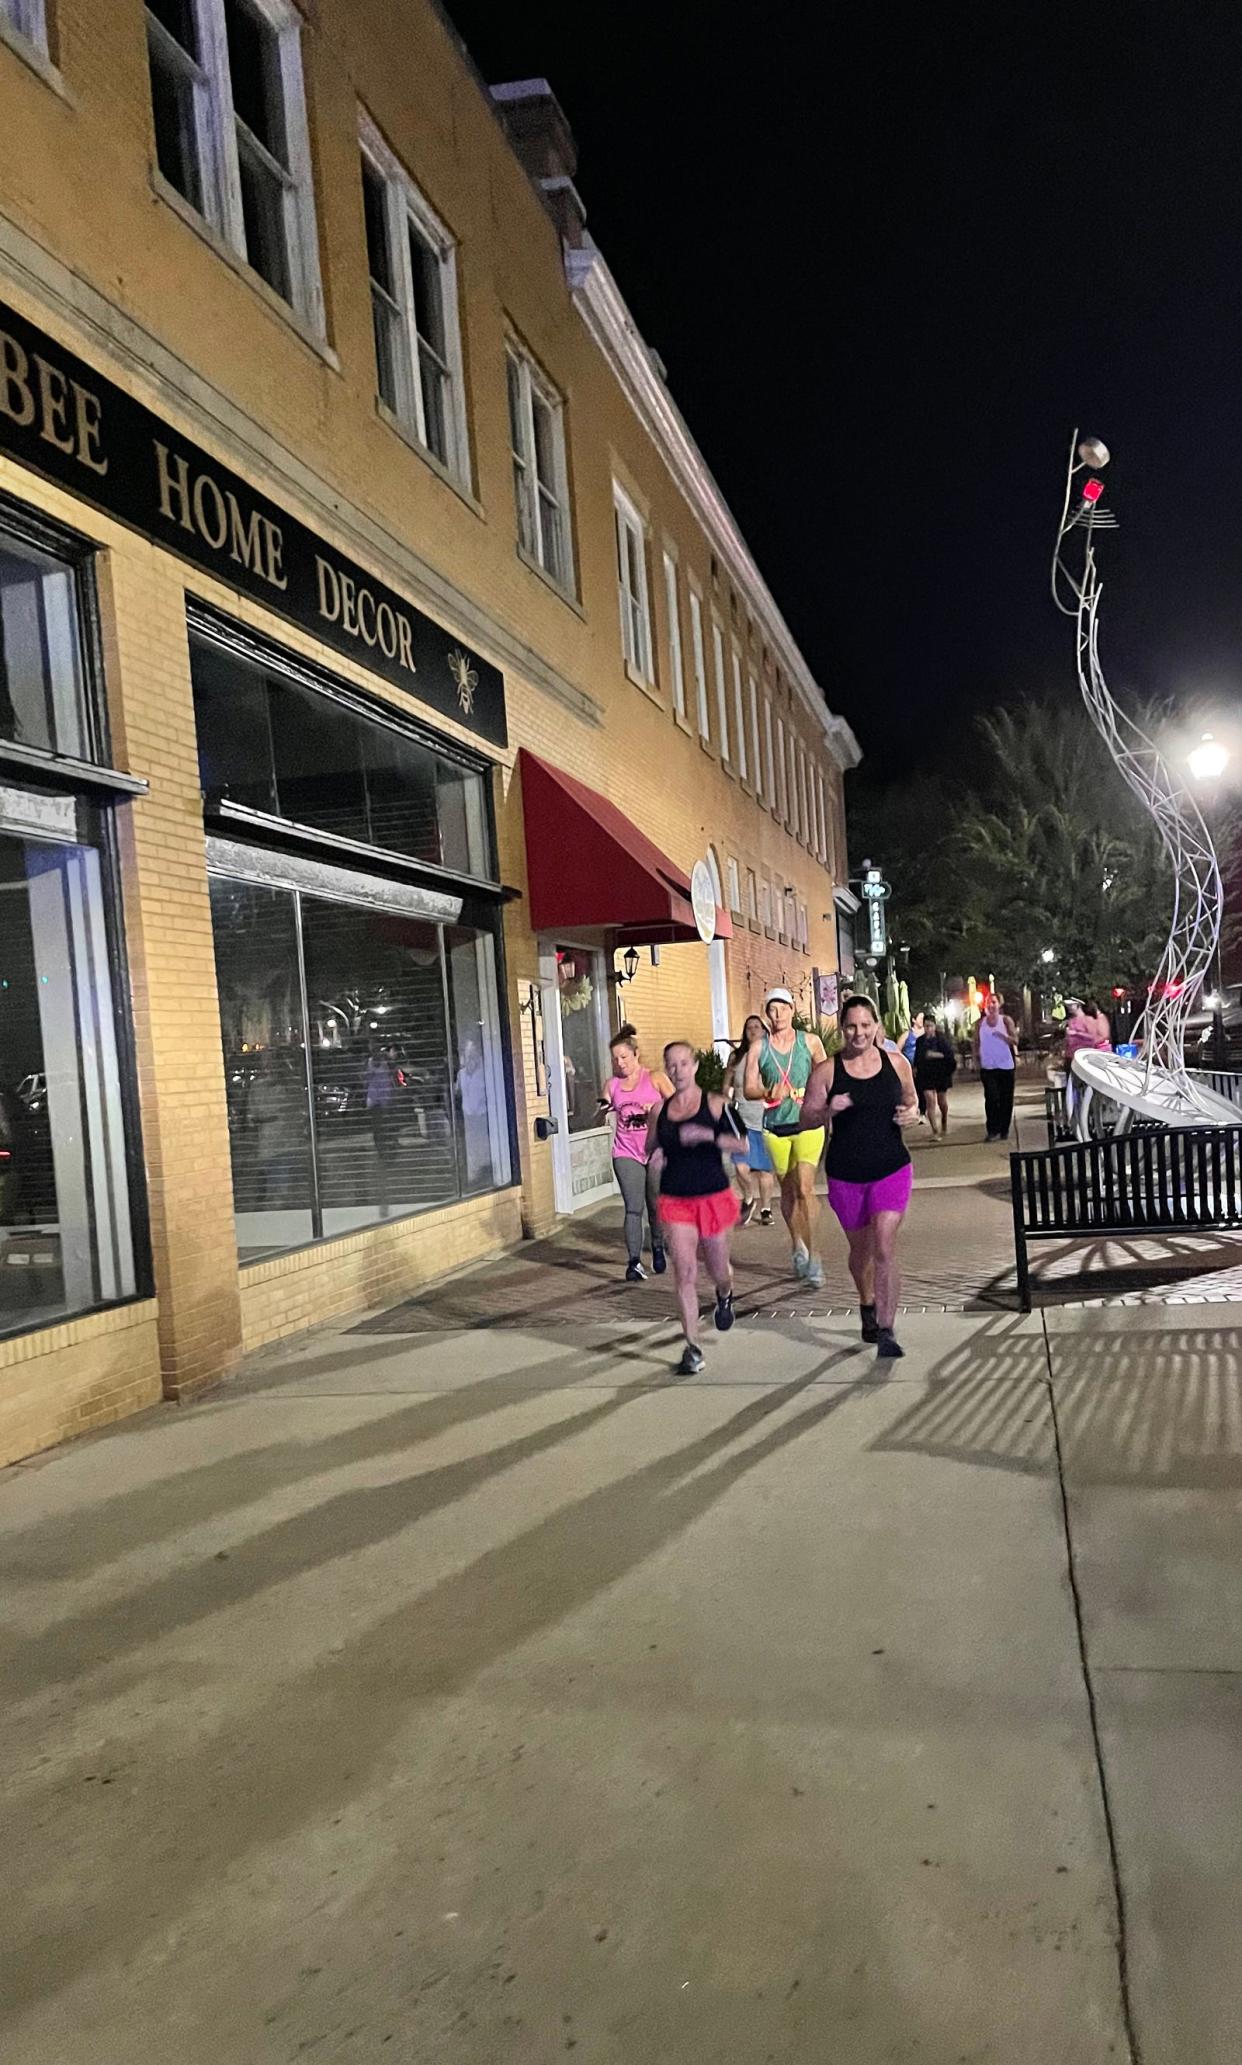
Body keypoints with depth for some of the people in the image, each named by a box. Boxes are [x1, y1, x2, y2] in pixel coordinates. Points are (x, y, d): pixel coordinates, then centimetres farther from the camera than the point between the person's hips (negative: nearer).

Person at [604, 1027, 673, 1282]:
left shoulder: (654, 1078, 0)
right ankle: (634, 1263, -8)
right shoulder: (611, 1084, 7)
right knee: (633, 1208, -8)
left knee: (656, 1206, 11)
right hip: (626, 1154, 1)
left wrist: (657, 1108, -23)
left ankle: (658, 1248, 35)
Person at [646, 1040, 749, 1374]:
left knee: (718, 1269, 14)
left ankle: (725, 1295, 52)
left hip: (713, 1196, -1)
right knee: (684, 1273, -7)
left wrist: (708, 1135, -24)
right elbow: (650, 1148, 17)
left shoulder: (714, 1103, -6)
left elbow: (742, 1146, -9)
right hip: (675, 1200, 1)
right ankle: (692, 1348, 1)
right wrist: (655, 1157, -7)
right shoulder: (660, 1110, 3)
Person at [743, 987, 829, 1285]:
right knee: (787, 1191, 12)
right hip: (775, 1126, 2)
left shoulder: (810, 1042, 1)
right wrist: (769, 1092, -20)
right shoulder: (758, 1047, 0)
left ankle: (812, 1254, -8)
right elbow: (748, 1088, -3)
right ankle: (798, 1247, 30)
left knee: (805, 1189, -13)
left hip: (808, 1123, -2)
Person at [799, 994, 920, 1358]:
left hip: (892, 1168, 0)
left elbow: (911, 1102, 14)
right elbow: (806, 1117, -3)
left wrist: (912, 1115, -9)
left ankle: (886, 1331, -5)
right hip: (846, 1174, 1)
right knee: (860, 1249, 17)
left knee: (884, 1248, -13)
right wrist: (829, 1110, -24)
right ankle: (867, 1305, 45)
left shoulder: (896, 1063, -1)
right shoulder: (826, 1071, -7)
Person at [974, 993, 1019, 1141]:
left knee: (1006, 1099, 5)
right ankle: (992, 1129, -5)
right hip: (987, 1067, 0)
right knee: (991, 1098, -11)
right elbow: (976, 1044, 9)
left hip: (1006, 1066, 0)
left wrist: (1001, 1035, -23)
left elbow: (1015, 1041, -7)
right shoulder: (980, 1023, 5)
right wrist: (977, 1060, -1)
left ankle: (1004, 1130, 16)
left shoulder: (1006, 1021, 0)